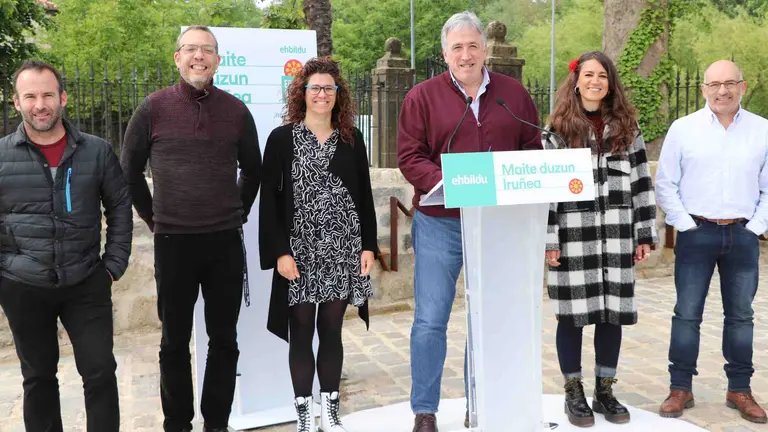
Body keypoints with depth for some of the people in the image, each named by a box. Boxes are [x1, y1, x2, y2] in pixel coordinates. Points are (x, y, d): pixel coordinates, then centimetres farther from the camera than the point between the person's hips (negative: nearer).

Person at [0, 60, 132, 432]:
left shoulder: (96, 151, -1)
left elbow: (120, 207, 6)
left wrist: (114, 265, 1)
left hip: (87, 285, 0)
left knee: (100, 371, 4)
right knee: (38, 376, 15)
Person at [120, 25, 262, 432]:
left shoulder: (236, 110, 2)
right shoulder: (153, 108, -2)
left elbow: (253, 169, 14)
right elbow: (129, 169, 8)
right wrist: (152, 217, 7)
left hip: (225, 241, 1)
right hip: (173, 241, -1)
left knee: (224, 339, 9)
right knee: (175, 340, 10)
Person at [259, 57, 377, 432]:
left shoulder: (352, 139, 7)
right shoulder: (281, 139, -1)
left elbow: (364, 196, 9)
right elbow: (269, 200, -5)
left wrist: (368, 246, 2)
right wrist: (280, 252, -12)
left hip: (342, 249, 2)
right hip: (299, 250, -2)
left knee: (332, 330, 10)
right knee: (301, 332, 4)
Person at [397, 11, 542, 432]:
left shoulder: (514, 93, 8)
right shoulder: (422, 96, 0)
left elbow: (532, 150, 11)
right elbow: (409, 157, -5)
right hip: (439, 223, -2)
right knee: (430, 319, 0)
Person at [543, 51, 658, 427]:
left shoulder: (627, 127, 9)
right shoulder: (557, 128, 1)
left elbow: (641, 183, 9)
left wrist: (645, 235, 4)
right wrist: (547, 239, -10)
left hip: (616, 237, 3)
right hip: (573, 236, -2)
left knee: (612, 314, 8)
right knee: (572, 314, 4)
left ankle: (605, 391, 24)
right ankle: (574, 393, 19)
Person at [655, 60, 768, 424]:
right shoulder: (683, 129, 0)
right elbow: (665, 183, 0)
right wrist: (685, 225, -6)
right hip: (696, 233, -1)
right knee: (687, 313, 2)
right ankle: (680, 388, 12)